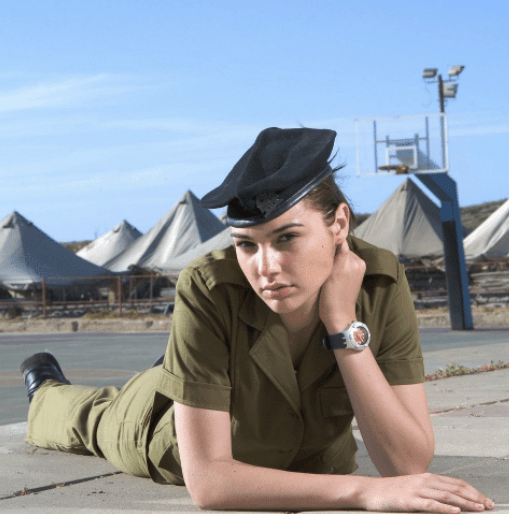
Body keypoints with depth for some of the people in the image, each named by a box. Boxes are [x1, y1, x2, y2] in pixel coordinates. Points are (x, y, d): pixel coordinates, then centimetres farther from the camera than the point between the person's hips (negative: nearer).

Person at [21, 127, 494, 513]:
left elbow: (409, 463, -40)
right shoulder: (208, 290, -45)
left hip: (308, 453, 2)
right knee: (97, 417, 32)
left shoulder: (381, 282, -38)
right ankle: (47, 391, 67)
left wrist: (344, 325, -49)